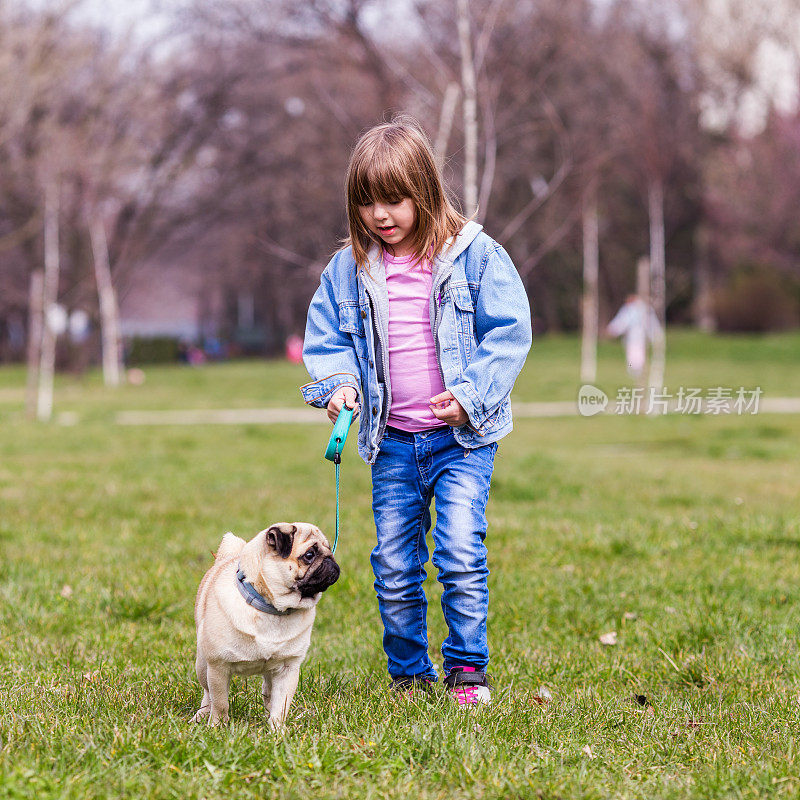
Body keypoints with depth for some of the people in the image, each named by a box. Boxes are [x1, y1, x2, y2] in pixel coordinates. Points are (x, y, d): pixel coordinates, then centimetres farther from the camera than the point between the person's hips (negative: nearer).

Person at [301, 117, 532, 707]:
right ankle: (409, 673, 21)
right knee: (394, 566, 6)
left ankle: (467, 667, 2)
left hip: (462, 436, -3)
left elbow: (508, 332, -4)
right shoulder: (349, 270, 5)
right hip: (392, 440, 4)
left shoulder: (474, 256, -5)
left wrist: (472, 395, -15)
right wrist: (337, 382, -6)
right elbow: (326, 336, 14)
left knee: (461, 553, -13)